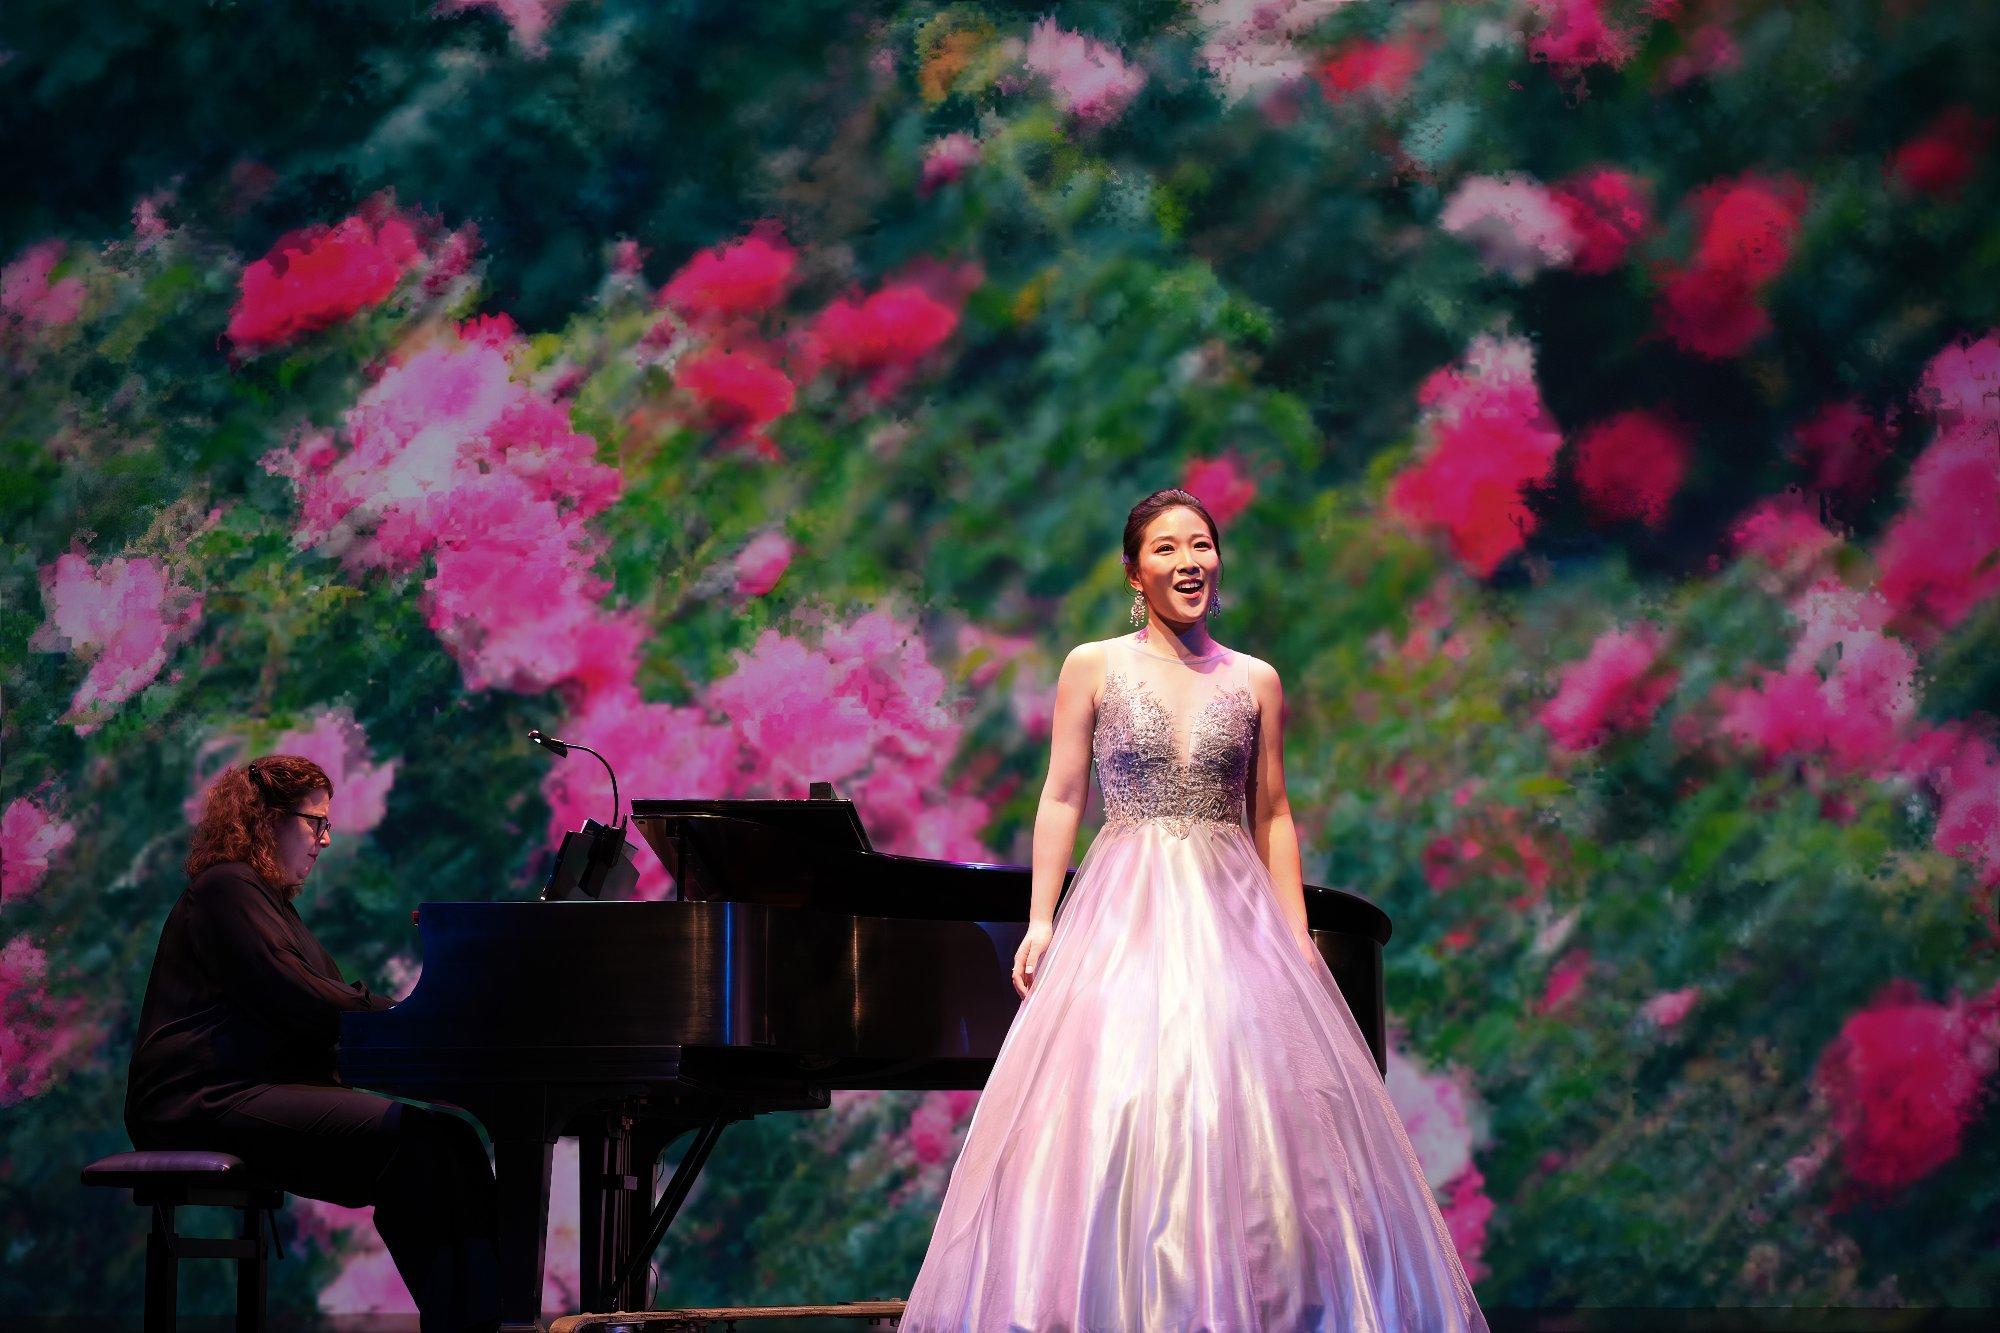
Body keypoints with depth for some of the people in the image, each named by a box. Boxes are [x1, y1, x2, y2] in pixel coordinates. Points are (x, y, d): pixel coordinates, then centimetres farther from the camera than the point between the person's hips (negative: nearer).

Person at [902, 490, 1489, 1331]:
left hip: (1232, 915, 2)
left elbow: (1273, 817, 10)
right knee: (1114, 1122, -8)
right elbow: (1061, 801, 3)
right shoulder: (1093, 668, 4)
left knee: (1242, 1118, -4)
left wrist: (1298, 939, 3)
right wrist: (1041, 919, -5)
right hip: (1124, 915, -2)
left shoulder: (1255, 683, 9)